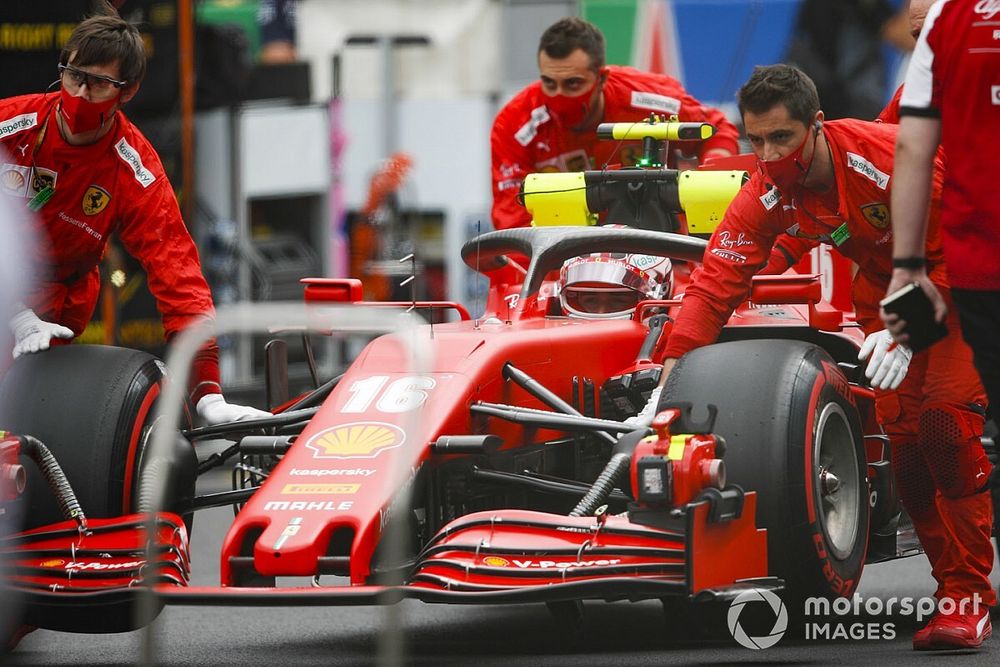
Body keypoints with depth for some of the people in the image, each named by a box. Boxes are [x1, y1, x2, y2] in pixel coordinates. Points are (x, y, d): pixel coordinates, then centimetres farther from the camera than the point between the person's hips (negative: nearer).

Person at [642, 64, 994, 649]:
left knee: (947, 414, -20)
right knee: (901, 427, -6)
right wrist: (671, 374, -27)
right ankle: (951, 580, 3)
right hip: (886, 288, 6)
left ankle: (969, 592, -17)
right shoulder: (766, 195, -17)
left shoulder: (890, 157, -33)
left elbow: (956, 251, -26)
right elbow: (715, 283, -18)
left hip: (959, 278, -6)